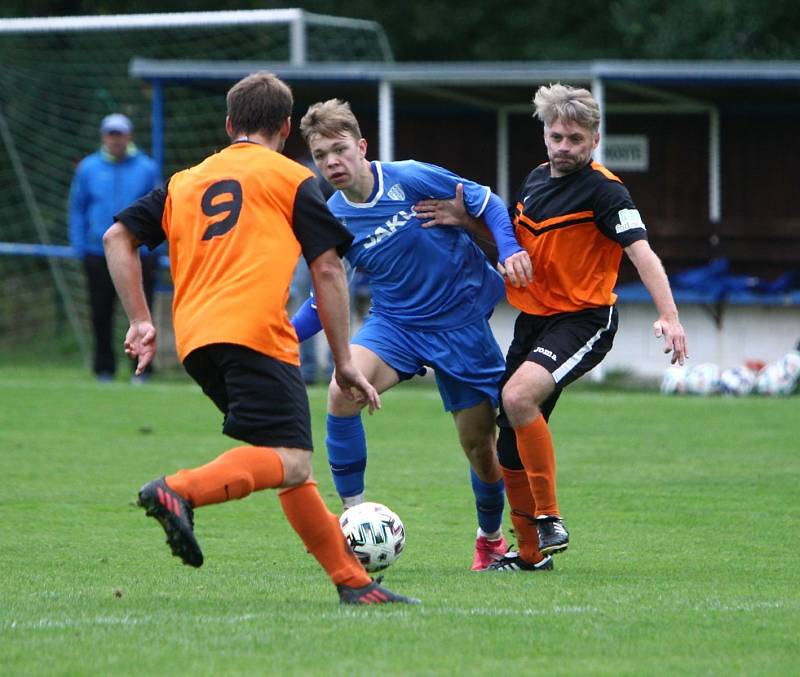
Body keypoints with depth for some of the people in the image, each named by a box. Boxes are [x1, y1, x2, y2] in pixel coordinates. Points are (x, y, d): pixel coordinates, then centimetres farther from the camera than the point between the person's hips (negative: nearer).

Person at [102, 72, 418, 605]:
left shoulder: (186, 181, 25)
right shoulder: (292, 179, 12)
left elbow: (118, 236, 19)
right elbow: (328, 270, 7)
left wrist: (141, 321, 20)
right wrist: (344, 363, 10)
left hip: (196, 340, 7)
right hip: (255, 334, -7)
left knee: (290, 465, 12)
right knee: (291, 462, -17)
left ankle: (353, 581, 10)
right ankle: (179, 492, -37)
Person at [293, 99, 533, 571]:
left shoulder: (410, 179, -16)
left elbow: (485, 202, -5)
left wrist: (510, 250, -22)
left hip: (462, 323, -2)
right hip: (394, 323, 2)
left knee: (479, 441, 4)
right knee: (343, 393, -28)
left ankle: (492, 537, 34)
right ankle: (354, 515, -14)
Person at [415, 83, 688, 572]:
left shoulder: (604, 191, -13)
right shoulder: (537, 180, 10)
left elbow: (641, 252, -23)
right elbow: (517, 238, 26)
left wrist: (669, 317, -35)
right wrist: (468, 219, 8)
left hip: (583, 320, -8)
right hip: (532, 319, 8)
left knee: (518, 395, -31)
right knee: (511, 448, 7)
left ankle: (549, 519, -20)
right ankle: (530, 552, 23)